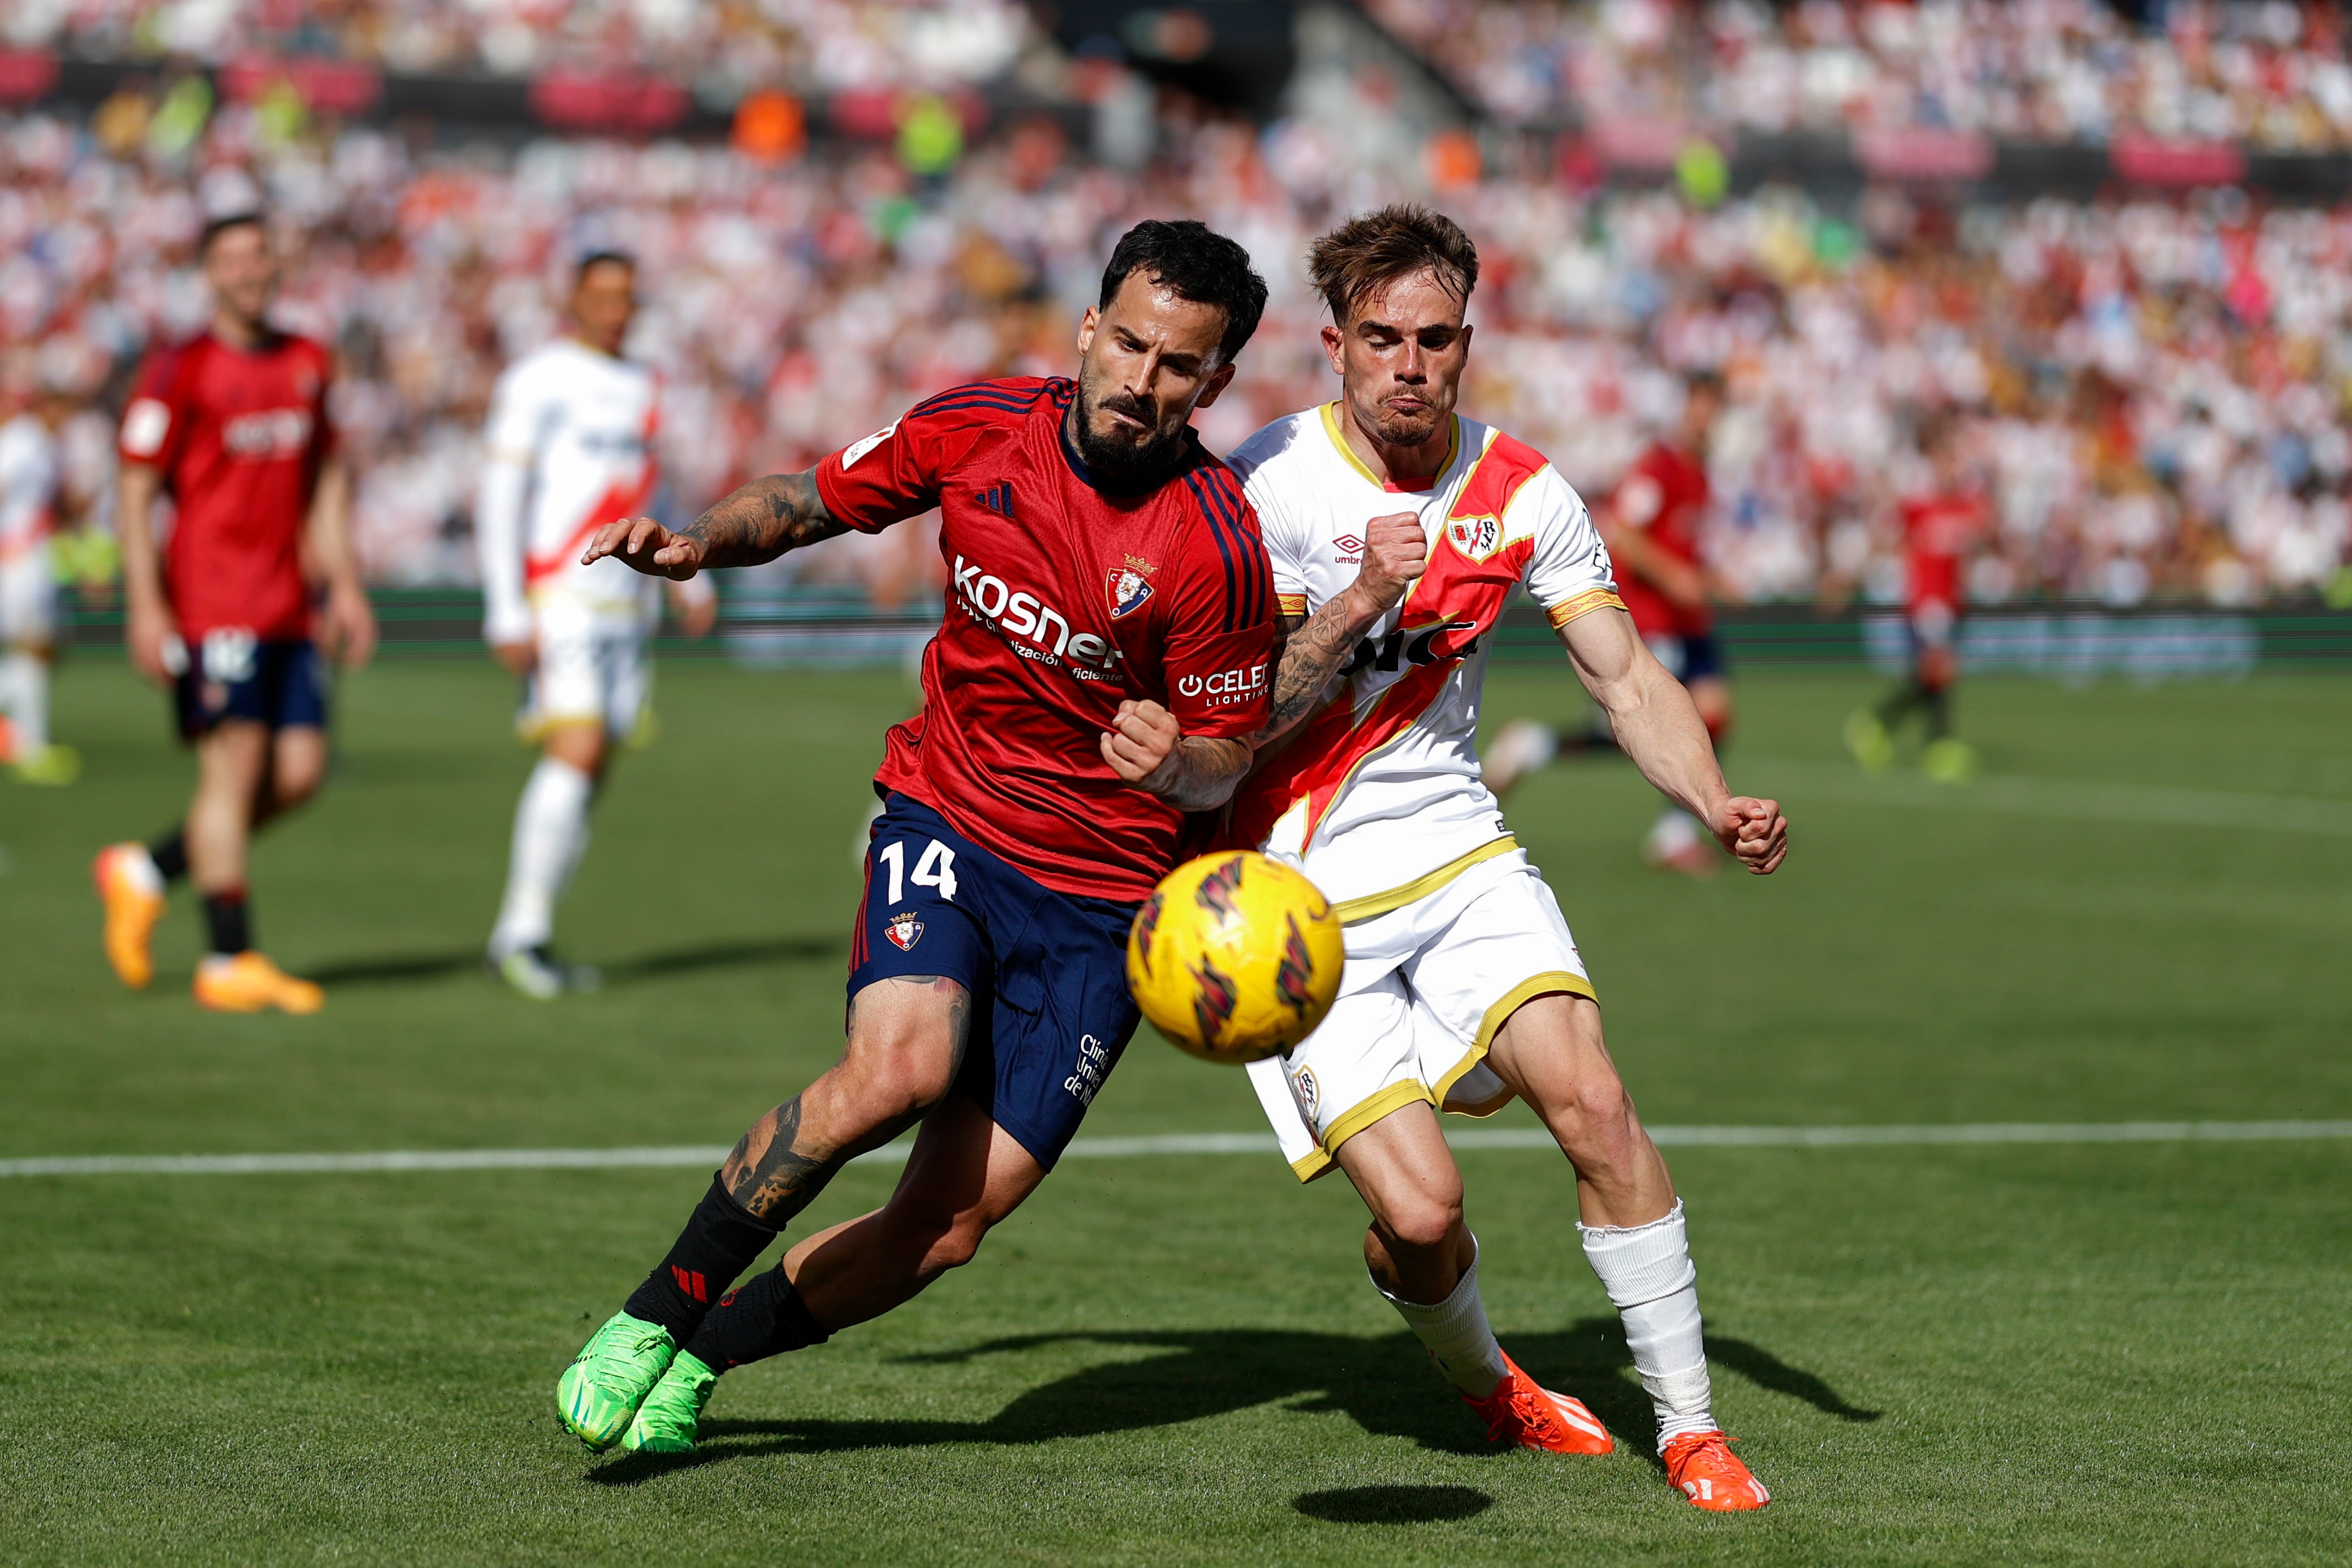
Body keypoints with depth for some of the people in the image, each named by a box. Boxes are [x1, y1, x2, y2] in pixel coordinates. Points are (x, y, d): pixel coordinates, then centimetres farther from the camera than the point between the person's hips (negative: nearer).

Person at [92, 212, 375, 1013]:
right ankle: (229, 961, -5)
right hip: (212, 605, -7)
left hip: (289, 608, 7)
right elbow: (134, 491, -6)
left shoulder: (308, 364, 14)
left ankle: (146, 870, 21)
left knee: (299, 771, 3)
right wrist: (145, 606, -13)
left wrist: (344, 587, 16)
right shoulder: (179, 372, -6)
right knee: (235, 763, -10)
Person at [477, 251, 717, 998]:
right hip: (560, 594, -7)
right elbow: (498, 498, -7)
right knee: (576, 753, -18)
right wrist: (506, 615, -13)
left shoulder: (639, 387, 18)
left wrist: (689, 582, 21)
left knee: (591, 770, 3)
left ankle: (523, 939, 8)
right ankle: (522, 930, -14)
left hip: (628, 601, 7)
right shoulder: (538, 381, -4)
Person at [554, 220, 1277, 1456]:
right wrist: (703, 540, -8)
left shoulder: (1216, 547, -15)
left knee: (947, 1229, -5)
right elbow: (815, 499, 11)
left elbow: (1230, 755, -4)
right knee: (900, 1064, -30)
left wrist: (1178, 767, -27)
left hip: (1102, 894, 0)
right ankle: (655, 1311, -12)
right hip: (947, 817, 1)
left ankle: (696, 1360, 19)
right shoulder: (973, 430, -6)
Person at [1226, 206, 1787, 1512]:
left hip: (1458, 854, 3)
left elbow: (1627, 678, 1)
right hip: (1301, 894, -3)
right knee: (1418, 1208, -14)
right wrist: (1363, 599, -25)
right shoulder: (1270, 486, -11)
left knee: (1592, 1101, -19)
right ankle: (1481, 1383, 21)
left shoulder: (1522, 494, 1)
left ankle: (1688, 1421, -4)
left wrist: (1714, 802, -17)